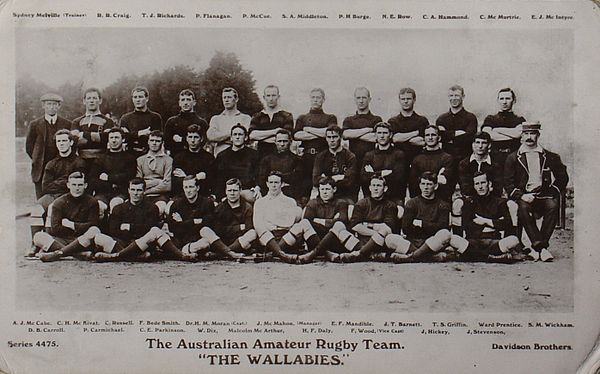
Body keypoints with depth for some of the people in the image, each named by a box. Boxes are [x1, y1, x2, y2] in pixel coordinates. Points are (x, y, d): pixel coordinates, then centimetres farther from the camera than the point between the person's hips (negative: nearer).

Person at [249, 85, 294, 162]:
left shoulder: (287, 116, 8)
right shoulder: (257, 117, 14)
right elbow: (251, 135, -3)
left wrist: (262, 137, -4)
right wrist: (274, 131, -7)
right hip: (262, 156, 2)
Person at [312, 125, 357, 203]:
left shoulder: (350, 157, 3)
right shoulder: (320, 157, 12)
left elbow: (349, 182, -9)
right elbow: (315, 181, 0)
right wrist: (338, 178, -8)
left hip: (346, 197, -1)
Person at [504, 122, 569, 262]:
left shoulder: (550, 157, 15)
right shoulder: (513, 158, 11)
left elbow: (563, 178, 16)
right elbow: (508, 183, 5)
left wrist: (554, 193, -1)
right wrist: (521, 196, -11)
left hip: (544, 194, 1)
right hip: (523, 196, -1)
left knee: (553, 206, -33)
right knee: (523, 208, -35)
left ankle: (538, 247, -28)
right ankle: (541, 248, -34)